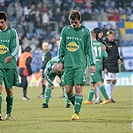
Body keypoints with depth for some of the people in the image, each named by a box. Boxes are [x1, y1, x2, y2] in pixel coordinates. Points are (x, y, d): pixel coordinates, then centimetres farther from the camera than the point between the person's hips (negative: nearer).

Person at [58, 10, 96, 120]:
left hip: (80, 64, -3)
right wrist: (61, 61, 11)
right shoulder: (65, 30, 8)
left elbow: (89, 48, 4)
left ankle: (77, 113, -5)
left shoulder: (85, 31, 1)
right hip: (68, 64, 3)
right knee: (68, 90, 0)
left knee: (78, 88, -10)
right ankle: (77, 107, 23)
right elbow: (62, 47, 15)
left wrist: (92, 63, 0)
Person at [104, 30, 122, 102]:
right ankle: (108, 97, -7)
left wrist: (119, 59, 5)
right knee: (108, 80, -9)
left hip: (115, 66, 7)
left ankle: (109, 96, 19)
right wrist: (104, 67, -15)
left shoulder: (116, 43, 14)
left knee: (114, 81, 9)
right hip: (108, 66, -7)